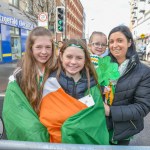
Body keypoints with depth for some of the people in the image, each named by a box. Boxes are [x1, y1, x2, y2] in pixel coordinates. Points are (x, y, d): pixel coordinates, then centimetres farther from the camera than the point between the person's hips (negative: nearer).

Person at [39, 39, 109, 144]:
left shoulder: (92, 84, -3)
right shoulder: (51, 83, -11)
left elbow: (97, 119, -1)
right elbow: (50, 120, -15)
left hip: (89, 140, 2)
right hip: (61, 141, -2)